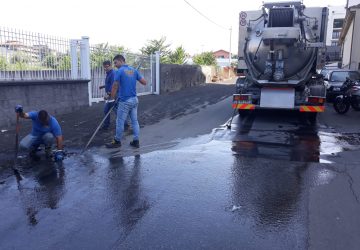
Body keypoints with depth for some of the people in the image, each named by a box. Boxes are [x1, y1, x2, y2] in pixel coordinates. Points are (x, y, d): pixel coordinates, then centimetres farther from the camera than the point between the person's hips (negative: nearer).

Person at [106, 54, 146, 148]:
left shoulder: (119, 71, -11)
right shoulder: (134, 70, 7)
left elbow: (115, 87, -10)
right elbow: (144, 82, 7)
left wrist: (112, 98, 3)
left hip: (125, 101, -7)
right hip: (134, 100, 7)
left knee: (120, 122, 5)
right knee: (134, 121, 11)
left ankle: (117, 141, 16)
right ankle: (136, 141, 14)